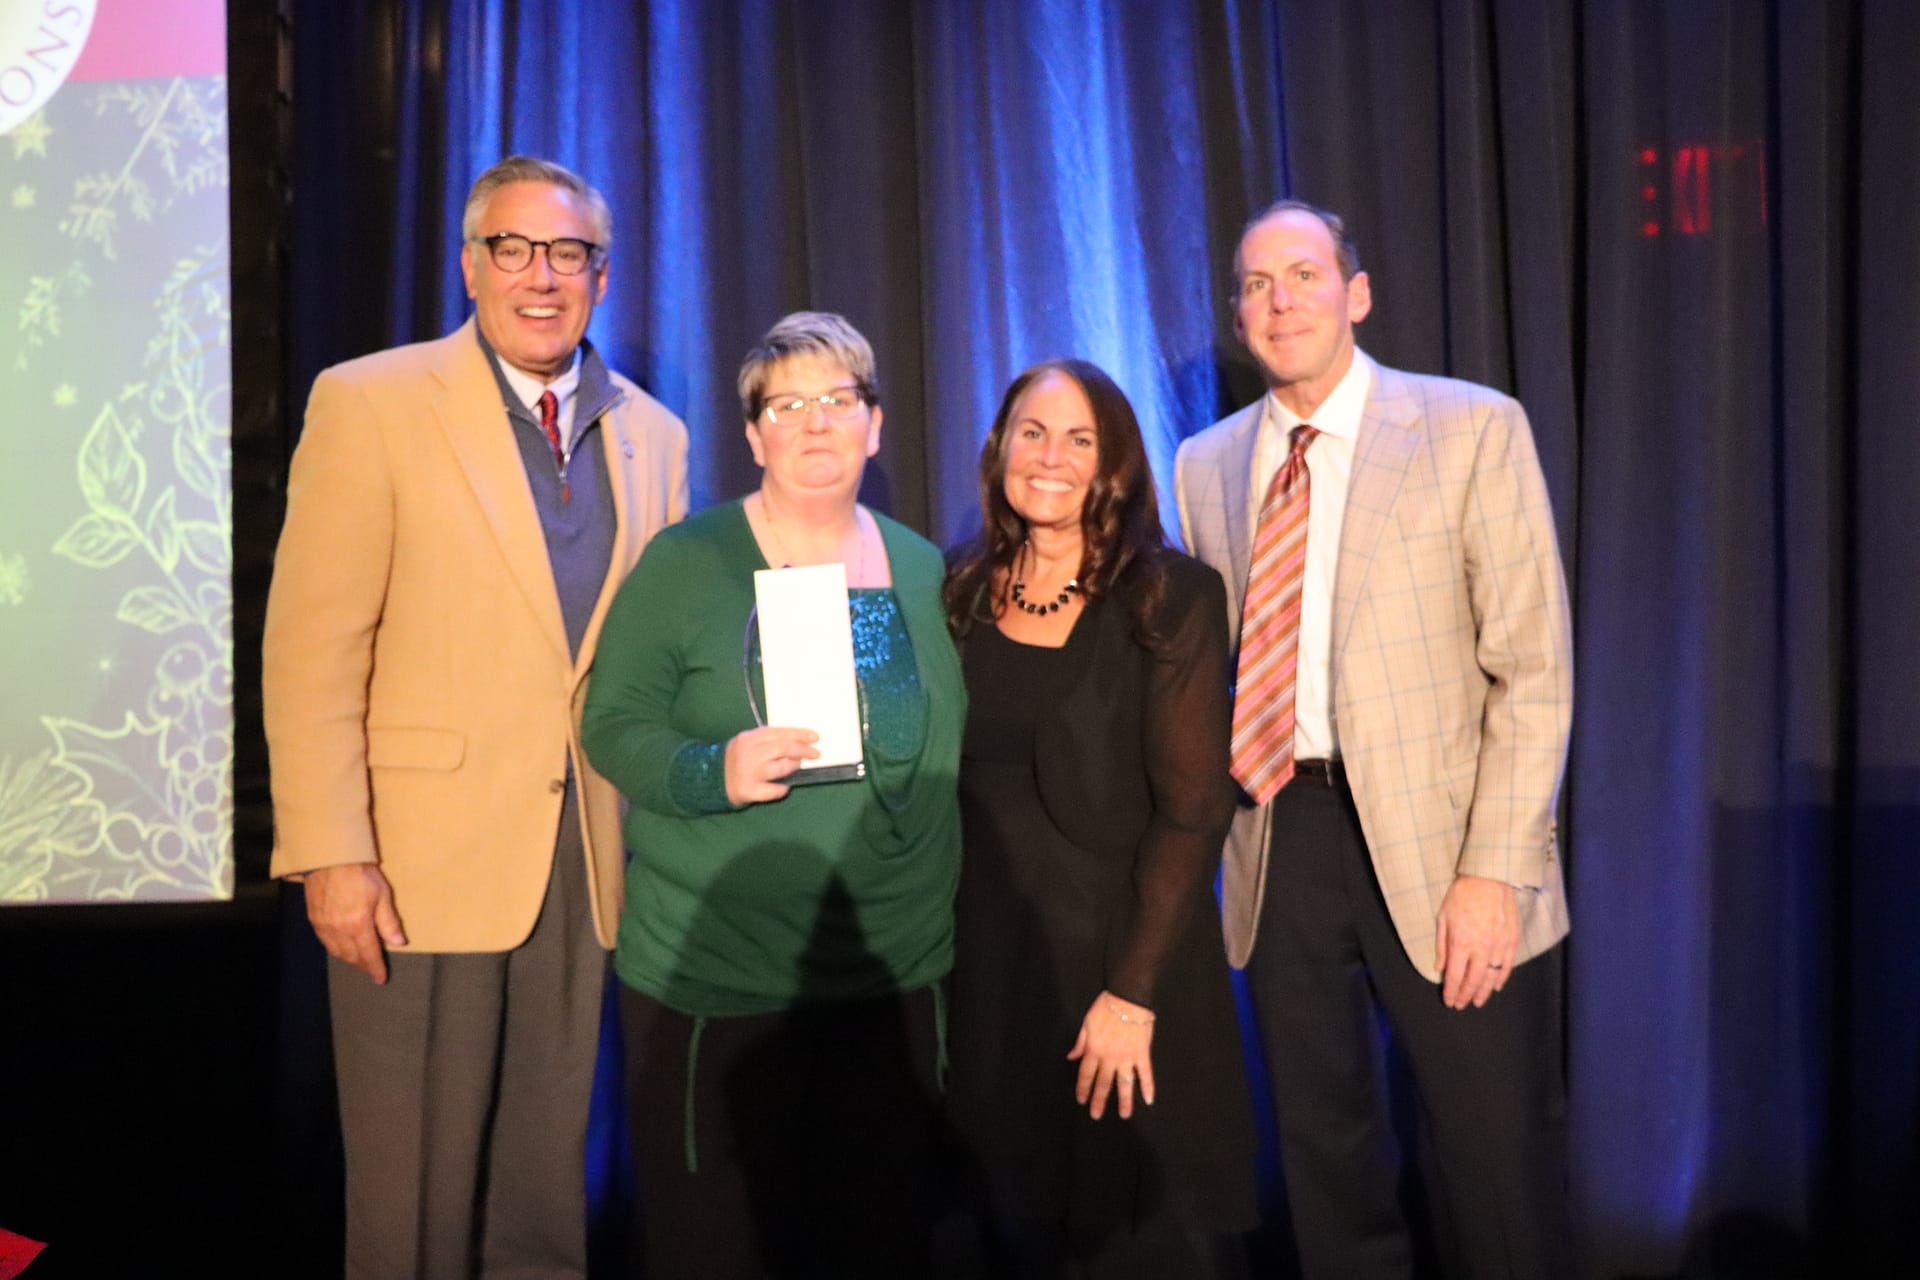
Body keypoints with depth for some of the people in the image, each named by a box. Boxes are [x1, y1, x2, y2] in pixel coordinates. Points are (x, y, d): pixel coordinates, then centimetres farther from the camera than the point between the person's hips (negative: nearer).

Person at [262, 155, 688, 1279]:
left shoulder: (653, 436, 10)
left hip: (588, 861, 4)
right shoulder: (370, 402, -3)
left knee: (547, 1180, 15)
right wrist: (332, 853, -14)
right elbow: (313, 647, -8)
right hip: (423, 858, -4)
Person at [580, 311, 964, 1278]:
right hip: (712, 982, -3)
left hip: (897, 978, 4)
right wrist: (713, 772, -24)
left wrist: (961, 922, 11)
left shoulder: (926, 572, 8)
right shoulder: (684, 561, -3)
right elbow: (614, 725, -5)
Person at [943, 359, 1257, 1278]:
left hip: (1118, 957, -3)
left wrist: (1133, 993, -17)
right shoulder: (964, 596, 5)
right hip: (985, 960, 4)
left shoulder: (1169, 599, -8)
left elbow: (1193, 808, -12)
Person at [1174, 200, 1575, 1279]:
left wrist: (1494, 868, -14)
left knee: (1500, 1167, 6)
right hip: (1281, 837, 4)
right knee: (1327, 1156, 15)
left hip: (1438, 842, -3)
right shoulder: (1206, 464, 9)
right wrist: (1210, 830, 3)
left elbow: (1534, 667, -7)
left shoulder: (1473, 428, -3)